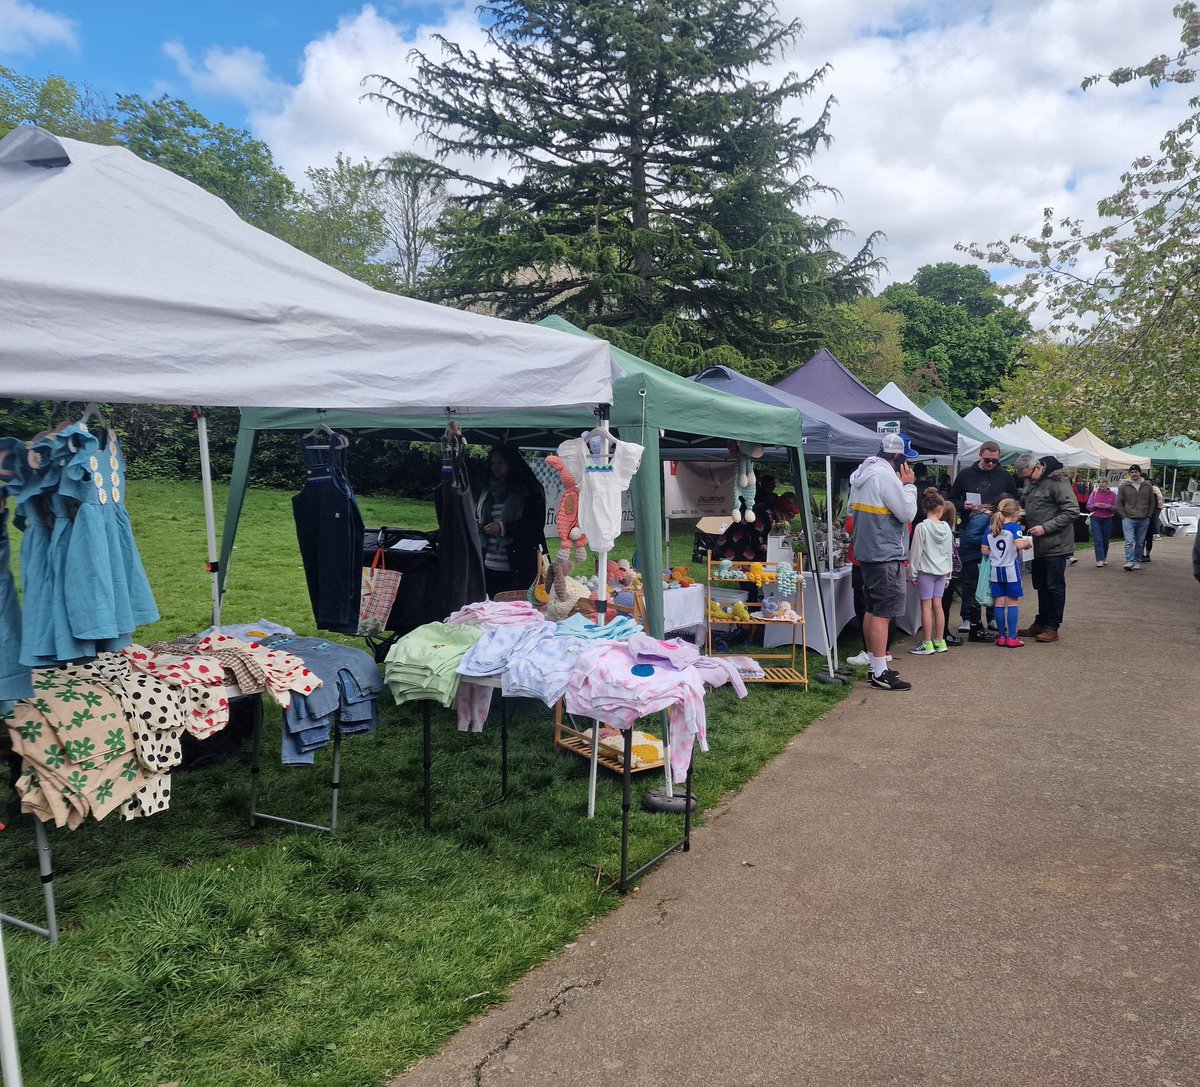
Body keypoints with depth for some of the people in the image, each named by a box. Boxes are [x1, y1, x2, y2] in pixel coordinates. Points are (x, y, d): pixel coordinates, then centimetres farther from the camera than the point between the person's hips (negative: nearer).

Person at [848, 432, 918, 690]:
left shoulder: (861, 474, 12)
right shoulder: (886, 476, -18)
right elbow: (907, 512, -15)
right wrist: (908, 484, -3)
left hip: (866, 552, 10)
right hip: (886, 554, -10)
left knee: (871, 610, 15)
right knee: (883, 613, -7)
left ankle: (876, 666, 24)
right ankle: (880, 674, -5)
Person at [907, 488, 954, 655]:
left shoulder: (921, 527, -15)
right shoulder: (946, 527, 0)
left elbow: (915, 552, -11)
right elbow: (949, 551, 9)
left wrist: (913, 573, -3)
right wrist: (948, 571, 18)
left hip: (926, 571, -5)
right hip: (941, 571, 5)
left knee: (926, 606, 0)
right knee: (937, 605, 11)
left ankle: (927, 644, 4)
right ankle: (940, 641, 17)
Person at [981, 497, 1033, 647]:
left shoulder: (990, 529, 4)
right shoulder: (1014, 527, -10)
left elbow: (985, 551, 3)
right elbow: (1020, 544, -25)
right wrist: (1028, 542, -6)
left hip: (996, 571, 4)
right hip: (1011, 569, -4)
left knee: (999, 603, 8)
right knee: (1012, 603, 4)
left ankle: (1002, 637, 13)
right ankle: (1012, 638, 5)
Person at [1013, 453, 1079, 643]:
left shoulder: (1057, 481, -17)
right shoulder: (1030, 482, 8)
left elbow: (1072, 511, -19)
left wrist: (1045, 527, -22)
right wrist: (1025, 523, 6)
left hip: (1055, 545, -8)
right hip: (1038, 545, 8)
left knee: (1054, 587, 0)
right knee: (1041, 586, 16)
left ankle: (1052, 627, 7)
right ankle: (1040, 623, 25)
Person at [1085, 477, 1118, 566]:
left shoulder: (1113, 494, 2)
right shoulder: (1094, 493, 4)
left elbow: (1116, 508, 1)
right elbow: (1088, 506, 4)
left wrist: (1108, 506, -17)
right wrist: (1095, 505, -16)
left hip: (1108, 520, 1)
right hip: (1095, 519, -1)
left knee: (1105, 540, 9)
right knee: (1097, 540, -9)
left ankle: (1104, 558, 25)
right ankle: (1099, 560, -11)